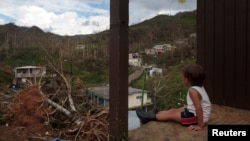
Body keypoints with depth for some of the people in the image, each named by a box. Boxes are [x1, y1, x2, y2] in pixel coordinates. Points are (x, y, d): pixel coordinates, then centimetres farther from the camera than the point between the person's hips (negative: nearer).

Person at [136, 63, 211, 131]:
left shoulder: (192, 90, -27)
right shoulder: (199, 87, 3)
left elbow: (199, 108, -33)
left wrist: (200, 125, -27)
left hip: (196, 117, -9)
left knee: (171, 114, -1)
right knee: (173, 110, 13)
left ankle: (150, 117, 10)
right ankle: (155, 114, 24)